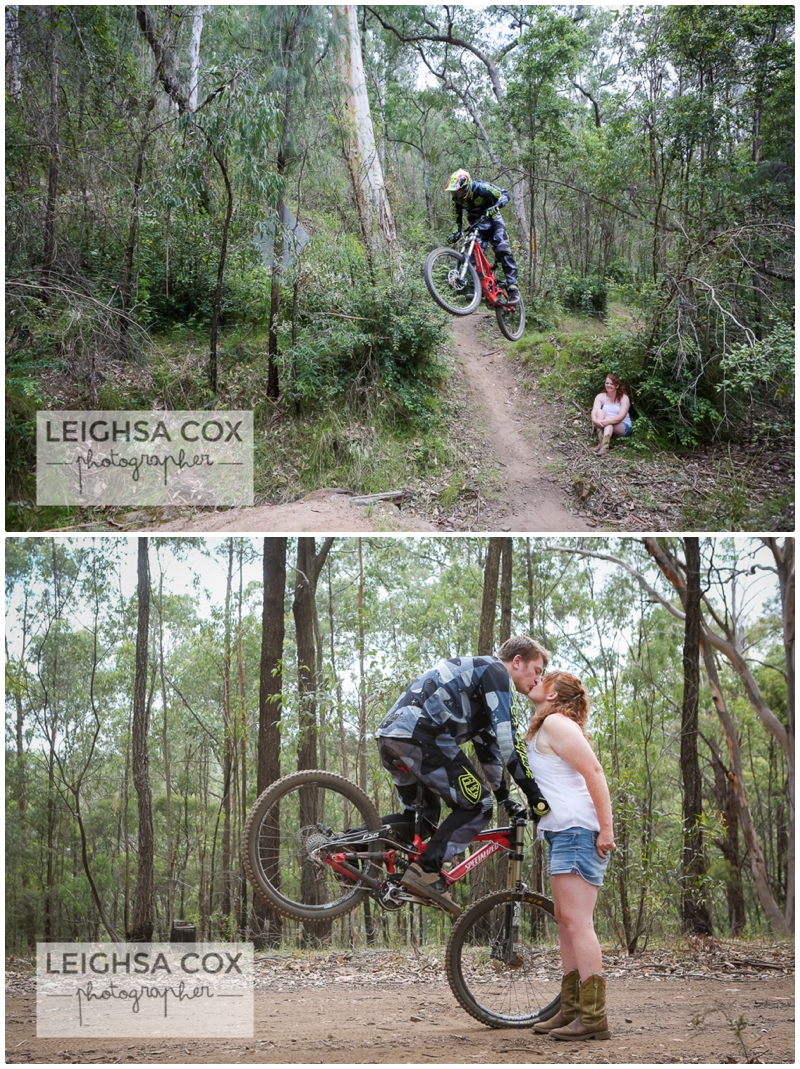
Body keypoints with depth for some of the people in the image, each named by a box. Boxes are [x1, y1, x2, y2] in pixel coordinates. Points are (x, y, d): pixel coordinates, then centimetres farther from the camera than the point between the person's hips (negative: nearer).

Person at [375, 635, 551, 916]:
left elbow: (488, 746, 36)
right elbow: (508, 739, -7)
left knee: (421, 815, 25)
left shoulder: (478, 676, 32)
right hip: (419, 736, -10)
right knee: (477, 807, -3)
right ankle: (427, 870, -12)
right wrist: (535, 795, -5)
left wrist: (506, 799, 36)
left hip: (389, 735, 10)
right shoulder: (496, 672, 3)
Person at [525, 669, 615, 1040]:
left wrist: (606, 828, -21)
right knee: (566, 922, 13)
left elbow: (593, 771, -17)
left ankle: (594, 1017, -16)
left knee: (577, 923, -14)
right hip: (563, 833, 11)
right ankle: (570, 1010, 18)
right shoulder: (546, 727, 23)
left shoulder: (555, 723, -8)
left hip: (577, 831, -11)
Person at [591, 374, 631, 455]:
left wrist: (607, 421, -38)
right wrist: (595, 420, -40)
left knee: (608, 418, -32)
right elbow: (594, 411, -16)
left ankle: (605, 445, -51)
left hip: (623, 427, -3)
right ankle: (600, 442, -36)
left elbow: (621, 417, -22)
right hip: (605, 426, 3)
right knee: (600, 411, -24)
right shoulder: (601, 397, -1)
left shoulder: (624, 398, -9)